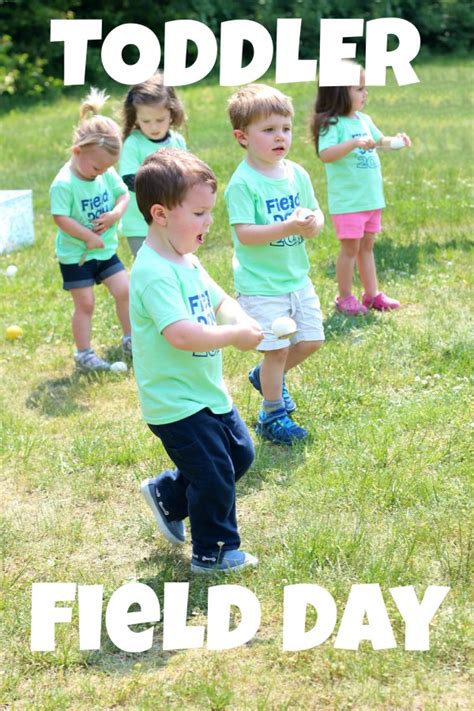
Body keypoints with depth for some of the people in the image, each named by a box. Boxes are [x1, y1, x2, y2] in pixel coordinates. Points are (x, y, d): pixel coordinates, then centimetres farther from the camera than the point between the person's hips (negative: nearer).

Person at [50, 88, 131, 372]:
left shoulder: (107, 174, -3)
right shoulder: (64, 184, -23)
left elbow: (124, 194, 7)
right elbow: (61, 218, -25)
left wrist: (117, 213, -14)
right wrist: (88, 237, -21)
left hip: (105, 249, 6)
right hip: (76, 255, -6)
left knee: (124, 290, 7)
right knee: (85, 304, -1)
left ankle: (130, 341, 23)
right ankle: (84, 354, 10)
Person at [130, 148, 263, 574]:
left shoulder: (187, 260, 6)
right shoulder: (154, 273, -26)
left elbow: (220, 300, 13)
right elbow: (181, 333, -36)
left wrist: (240, 319, -10)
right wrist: (235, 336, -25)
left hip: (208, 392, 10)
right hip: (177, 404, -10)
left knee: (239, 454, 20)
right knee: (215, 476, 0)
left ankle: (167, 494, 35)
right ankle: (214, 553, 20)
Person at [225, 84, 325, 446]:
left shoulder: (297, 174, 3)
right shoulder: (243, 182, -17)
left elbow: (316, 213, 9)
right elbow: (244, 233, -23)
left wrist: (313, 224, -15)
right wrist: (288, 227, -32)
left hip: (297, 277, 7)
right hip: (261, 283, -7)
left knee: (311, 339, 13)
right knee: (277, 348, -3)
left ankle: (266, 376, 39)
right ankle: (272, 414, 18)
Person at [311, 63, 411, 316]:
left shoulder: (364, 120, 10)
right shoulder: (332, 124, -14)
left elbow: (379, 141, 27)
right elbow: (325, 154, -28)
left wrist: (396, 141, 7)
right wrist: (355, 143, -37)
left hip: (371, 198, 8)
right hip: (347, 200, -8)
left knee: (366, 247, 15)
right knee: (350, 248, 0)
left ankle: (372, 293, 23)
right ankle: (345, 297, 13)